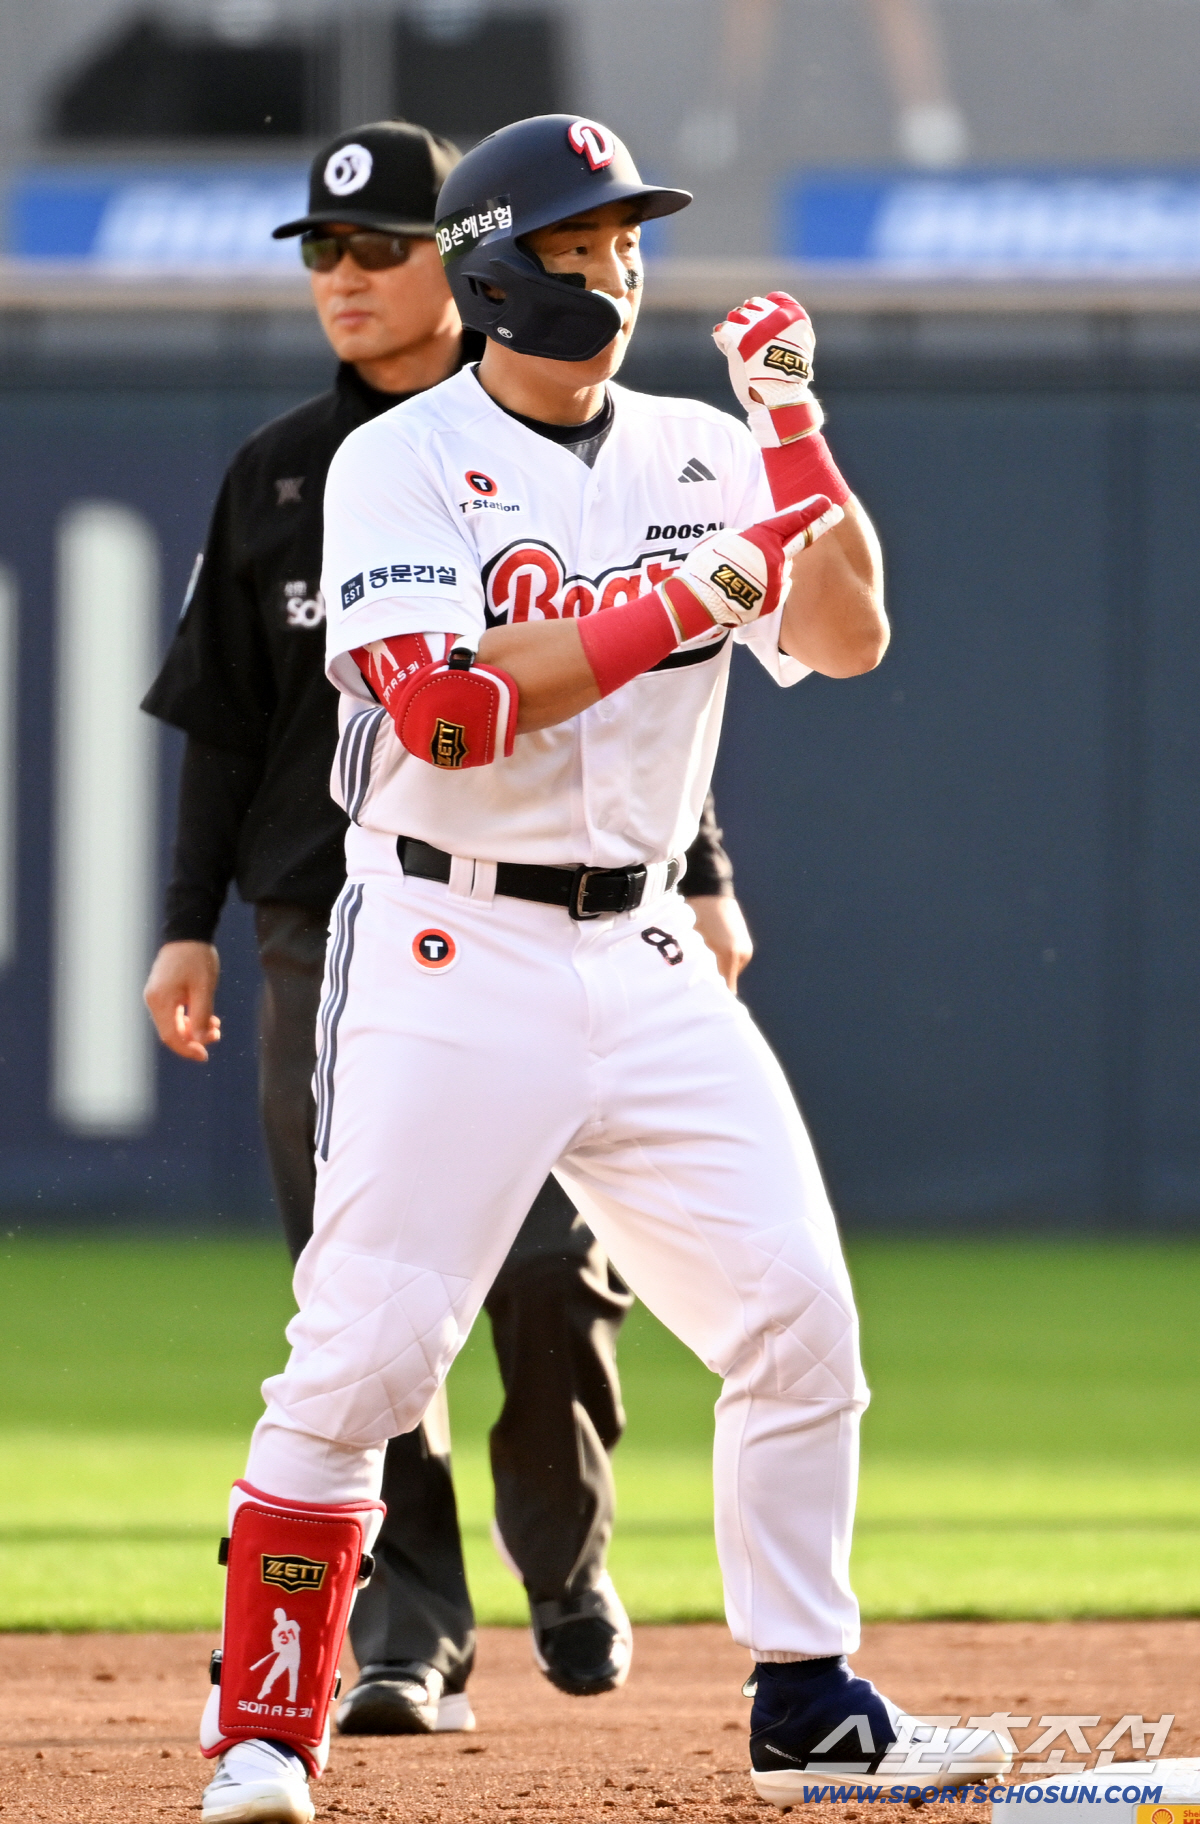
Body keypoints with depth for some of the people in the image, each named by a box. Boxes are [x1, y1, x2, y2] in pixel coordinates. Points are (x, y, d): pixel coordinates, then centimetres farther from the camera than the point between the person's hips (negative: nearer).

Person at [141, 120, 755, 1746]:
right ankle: (408, 1643, 1)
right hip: (330, 934, 2)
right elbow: (225, 723, 13)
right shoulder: (275, 478, 10)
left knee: (554, 1268, -12)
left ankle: (565, 1567, 12)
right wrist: (191, 923, 7)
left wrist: (700, 877, -1)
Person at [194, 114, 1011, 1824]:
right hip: (452, 959, -5)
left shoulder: (697, 455, 11)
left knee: (800, 1316, 1)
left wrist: (794, 437, -8)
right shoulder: (401, 464, -6)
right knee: (369, 1349, -11)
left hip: (644, 959, 5)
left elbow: (848, 638, 3)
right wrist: (683, 603, -20)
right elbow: (448, 707, -20)